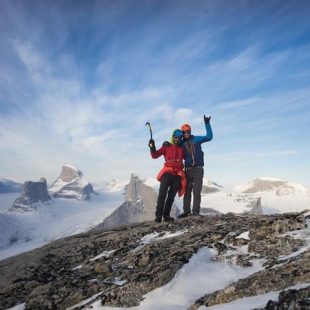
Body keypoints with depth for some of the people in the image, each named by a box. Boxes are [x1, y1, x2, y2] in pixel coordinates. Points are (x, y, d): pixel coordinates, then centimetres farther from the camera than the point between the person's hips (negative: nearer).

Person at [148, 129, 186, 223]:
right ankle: (158, 215, -11)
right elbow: (155, 155, 0)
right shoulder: (166, 146, 6)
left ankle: (166, 215, 10)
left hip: (178, 175, 4)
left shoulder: (182, 149, 16)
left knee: (171, 196, 5)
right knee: (162, 194, -13)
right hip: (167, 173, -3)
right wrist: (152, 148, -16)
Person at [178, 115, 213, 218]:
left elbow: (209, 137, -1)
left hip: (198, 169, -1)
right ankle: (186, 211, 12)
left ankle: (196, 211, 1)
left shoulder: (197, 139, 5)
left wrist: (207, 124, -5)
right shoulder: (181, 143, 7)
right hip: (188, 170, 2)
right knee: (187, 191, 5)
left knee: (197, 191, -3)